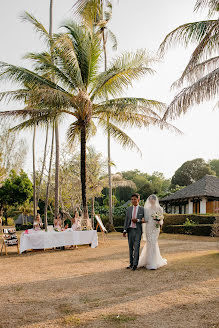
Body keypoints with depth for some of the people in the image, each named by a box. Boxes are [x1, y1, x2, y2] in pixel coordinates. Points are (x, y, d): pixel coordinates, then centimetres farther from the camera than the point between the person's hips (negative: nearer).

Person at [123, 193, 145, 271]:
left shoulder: (142, 209, 0)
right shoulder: (129, 209, 7)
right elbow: (126, 220, 8)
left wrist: (137, 220, -14)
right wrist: (125, 230, 1)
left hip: (138, 230, -3)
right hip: (130, 230, 3)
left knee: (136, 247, -7)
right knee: (131, 247, 8)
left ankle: (135, 264, -3)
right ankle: (131, 263, 16)